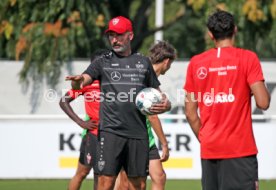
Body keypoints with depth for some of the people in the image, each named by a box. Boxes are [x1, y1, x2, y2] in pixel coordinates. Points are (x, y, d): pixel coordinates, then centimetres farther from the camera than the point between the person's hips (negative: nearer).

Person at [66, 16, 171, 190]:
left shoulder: (143, 62, 15)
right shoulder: (103, 62, 8)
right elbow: (83, 81, -7)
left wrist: (165, 104, -2)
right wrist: (78, 81, -32)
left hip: (139, 133, 3)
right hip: (111, 131, -3)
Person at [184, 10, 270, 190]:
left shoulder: (196, 62, 7)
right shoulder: (247, 58, -5)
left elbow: (191, 113, 8)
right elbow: (263, 102, -10)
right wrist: (262, 87, 11)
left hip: (209, 149, 4)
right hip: (240, 148, -4)